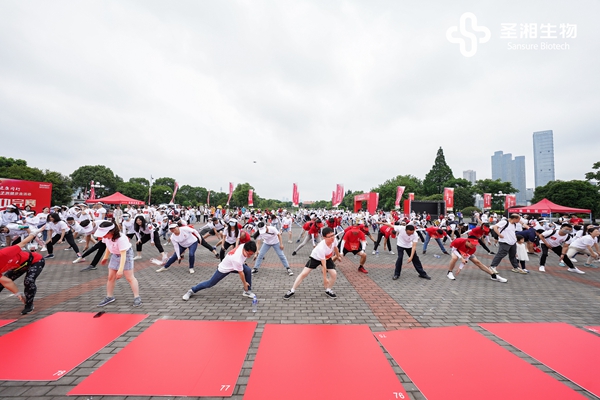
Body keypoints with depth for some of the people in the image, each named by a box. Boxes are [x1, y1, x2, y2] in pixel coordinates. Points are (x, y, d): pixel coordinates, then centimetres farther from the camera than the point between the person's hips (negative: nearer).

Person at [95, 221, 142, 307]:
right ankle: (109, 297, 28)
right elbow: (108, 247, 8)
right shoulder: (106, 236, -15)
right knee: (111, 277, 10)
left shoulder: (121, 239, -37)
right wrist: (105, 257, 18)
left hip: (125, 254, -7)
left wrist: (121, 270, -40)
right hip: (115, 255, 7)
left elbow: (123, 255, -37)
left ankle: (137, 297, 3)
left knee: (129, 277, -4)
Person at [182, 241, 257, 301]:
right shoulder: (236, 259, -44)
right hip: (223, 269, -6)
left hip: (235, 265, 6)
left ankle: (247, 291, 1)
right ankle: (192, 291, 32)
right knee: (210, 283, 6)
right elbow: (241, 273, -29)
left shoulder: (244, 246, -27)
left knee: (248, 270, -18)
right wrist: (245, 284, -13)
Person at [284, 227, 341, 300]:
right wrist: (325, 278, -25)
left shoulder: (334, 240, -28)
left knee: (334, 274, -8)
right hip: (315, 258, -5)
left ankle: (328, 290, 19)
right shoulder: (321, 248, -43)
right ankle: (292, 291, 6)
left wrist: (338, 256, 18)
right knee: (304, 273, -11)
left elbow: (335, 248, 1)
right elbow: (324, 265, -34)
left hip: (327, 258, 5)